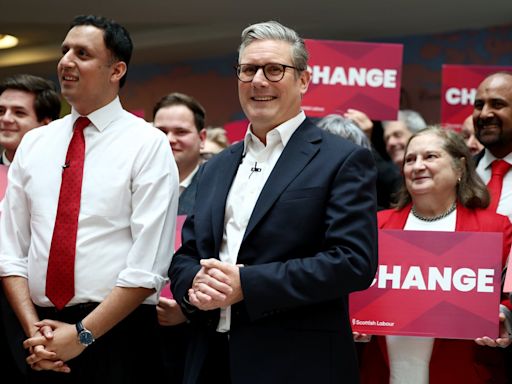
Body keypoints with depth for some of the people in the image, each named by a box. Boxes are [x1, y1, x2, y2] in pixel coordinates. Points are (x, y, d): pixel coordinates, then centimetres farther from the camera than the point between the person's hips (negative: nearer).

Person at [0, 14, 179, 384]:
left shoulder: (148, 145, -5)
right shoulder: (33, 143, 9)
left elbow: (147, 266, -12)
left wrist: (82, 335, -15)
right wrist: (34, 328, -8)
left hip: (117, 332, -4)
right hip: (44, 338, 4)